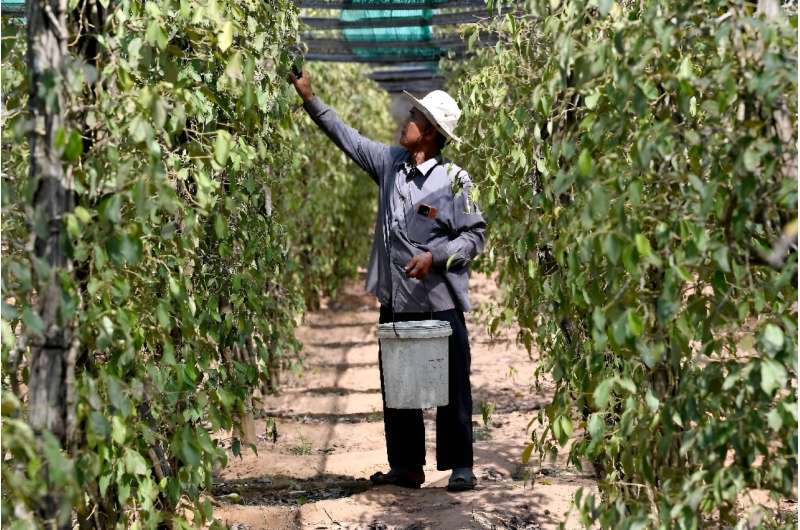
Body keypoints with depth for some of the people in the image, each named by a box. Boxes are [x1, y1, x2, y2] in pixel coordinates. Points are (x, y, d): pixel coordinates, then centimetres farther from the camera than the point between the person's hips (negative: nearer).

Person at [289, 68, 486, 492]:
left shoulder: (454, 179, -9)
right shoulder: (390, 162, 6)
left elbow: (475, 236, -7)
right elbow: (345, 136, 13)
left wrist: (435, 256, -21)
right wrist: (309, 97, 11)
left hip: (440, 302, -6)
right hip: (396, 301, 6)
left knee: (451, 388, 1)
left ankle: (460, 467, 11)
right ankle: (406, 467, 21)